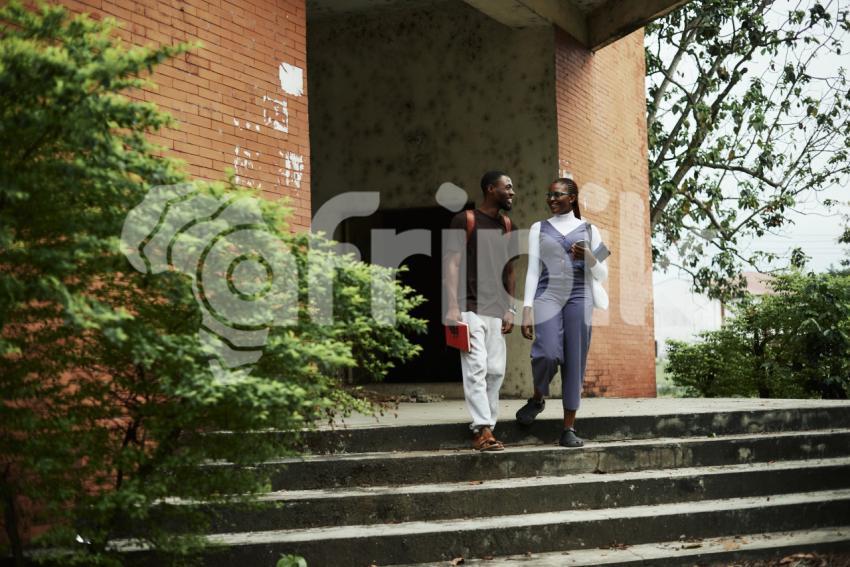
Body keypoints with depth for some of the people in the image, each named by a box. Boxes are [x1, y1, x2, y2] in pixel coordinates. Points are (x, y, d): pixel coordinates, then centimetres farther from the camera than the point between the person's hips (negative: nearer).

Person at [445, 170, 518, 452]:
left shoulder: (507, 226, 16)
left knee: (496, 370, 3)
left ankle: (485, 428, 9)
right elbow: (452, 264, -6)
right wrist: (452, 306, -14)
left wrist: (510, 309, 11)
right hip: (471, 308, -6)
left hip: (497, 310, 6)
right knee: (477, 368, -12)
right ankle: (482, 430, -13)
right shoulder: (464, 221, -2)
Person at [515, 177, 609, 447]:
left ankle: (569, 428, 3)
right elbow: (532, 271, 8)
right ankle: (538, 397, 7)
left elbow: (602, 274, 13)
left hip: (579, 297, 1)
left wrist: (589, 257, -9)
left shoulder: (589, 230, 13)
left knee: (575, 362, -4)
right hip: (548, 295, -1)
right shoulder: (539, 228, 14)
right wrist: (527, 310, -1)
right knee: (548, 354, -23)